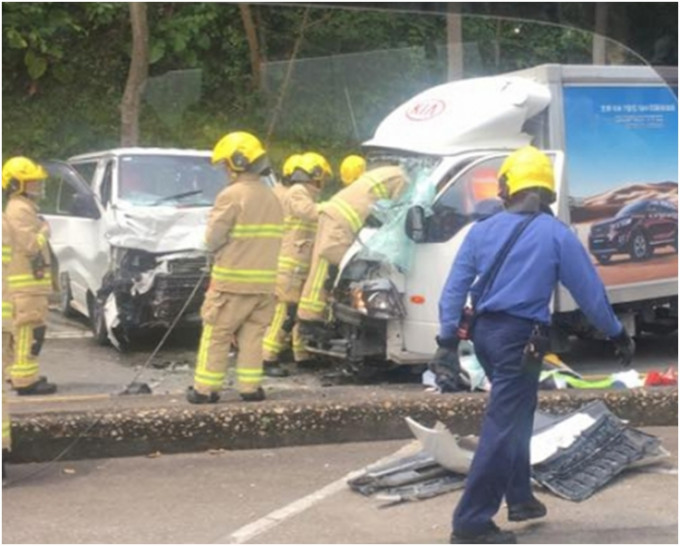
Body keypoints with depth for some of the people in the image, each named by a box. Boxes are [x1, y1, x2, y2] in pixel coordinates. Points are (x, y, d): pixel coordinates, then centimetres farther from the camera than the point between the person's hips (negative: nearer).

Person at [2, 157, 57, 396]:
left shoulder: (24, 208, 19)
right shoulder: (19, 209, -15)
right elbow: (30, 245, -22)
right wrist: (45, 231, -7)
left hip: (32, 278, 11)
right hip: (28, 280, -11)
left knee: (26, 329, 18)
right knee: (31, 329, -12)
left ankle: (21, 373, 27)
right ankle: (25, 380, -13)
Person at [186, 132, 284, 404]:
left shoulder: (232, 195, -11)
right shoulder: (271, 197, 11)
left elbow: (212, 240, -10)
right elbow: (273, 240, 14)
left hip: (233, 279, -6)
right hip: (265, 279, 6)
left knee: (216, 334, 2)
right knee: (253, 334, 11)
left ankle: (205, 389, 5)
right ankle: (250, 388, 9)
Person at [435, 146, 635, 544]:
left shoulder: (483, 230, 6)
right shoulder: (557, 235, -7)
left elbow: (455, 287, 2)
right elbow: (589, 290, -4)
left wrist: (448, 340, 4)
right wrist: (618, 335, 7)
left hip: (485, 331, 6)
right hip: (521, 338, -6)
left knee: (515, 417, 24)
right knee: (503, 427, -5)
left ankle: (520, 498, 34)